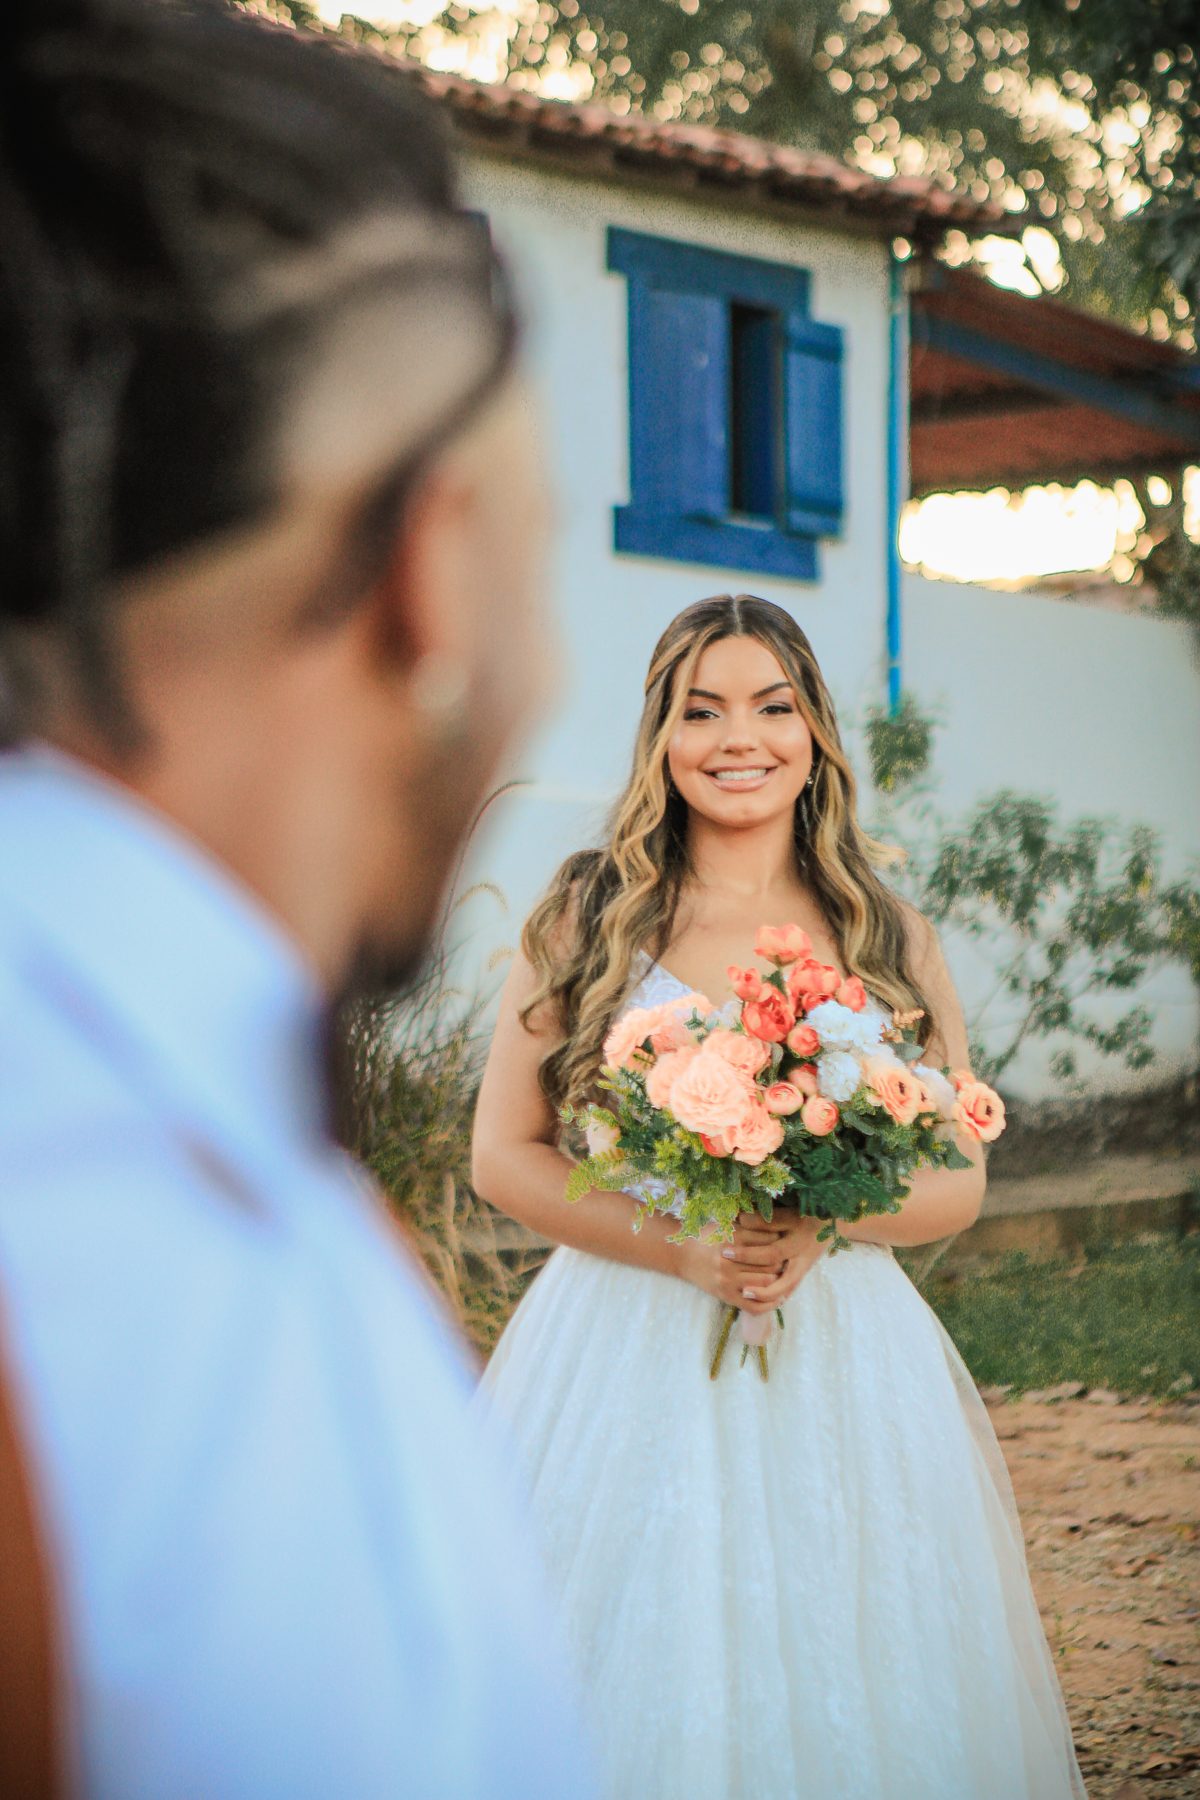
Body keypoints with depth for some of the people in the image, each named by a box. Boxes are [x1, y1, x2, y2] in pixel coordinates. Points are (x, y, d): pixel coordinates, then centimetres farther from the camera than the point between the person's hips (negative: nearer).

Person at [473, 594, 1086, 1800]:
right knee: (638, 1687, 2)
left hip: (843, 1361, 2)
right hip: (626, 1355, -1)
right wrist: (680, 1244, -14)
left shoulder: (888, 938, 7)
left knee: (845, 1695, 5)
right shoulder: (589, 917, 2)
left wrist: (818, 1221, -12)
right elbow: (503, 1156, 0)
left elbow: (958, 1181, 8)